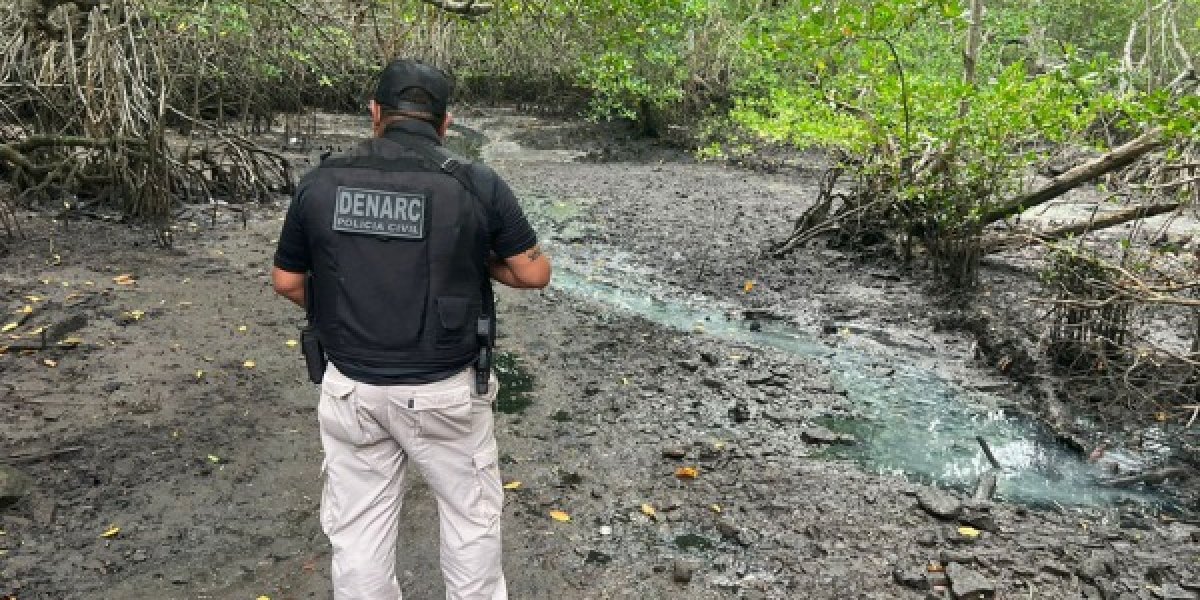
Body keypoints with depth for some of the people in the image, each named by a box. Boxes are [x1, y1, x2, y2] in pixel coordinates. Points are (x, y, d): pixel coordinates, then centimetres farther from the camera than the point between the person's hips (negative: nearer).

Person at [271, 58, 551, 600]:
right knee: (472, 515, 20)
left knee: (358, 528, 18)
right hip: (445, 391, -2)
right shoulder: (478, 185, -13)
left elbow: (286, 282, 5)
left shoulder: (320, 183, -5)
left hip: (351, 388, 3)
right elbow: (535, 272, -5)